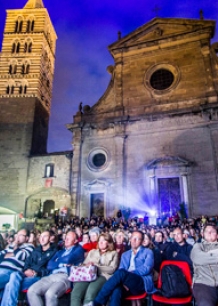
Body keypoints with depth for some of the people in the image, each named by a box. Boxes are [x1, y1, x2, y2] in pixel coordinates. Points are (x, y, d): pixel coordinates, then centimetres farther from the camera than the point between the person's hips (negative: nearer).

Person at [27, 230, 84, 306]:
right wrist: (62, 264, 1)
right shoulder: (60, 252, 31)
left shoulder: (79, 249, 12)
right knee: (31, 291, -18)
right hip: (51, 276, 7)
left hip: (65, 277, -6)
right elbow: (49, 265, 16)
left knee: (50, 294, -35)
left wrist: (57, 262, 13)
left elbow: (68, 260, -7)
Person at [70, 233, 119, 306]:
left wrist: (96, 265, -7)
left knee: (90, 293, -38)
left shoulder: (113, 254, 17)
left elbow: (112, 269, 2)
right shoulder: (92, 252, 30)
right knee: (75, 293, -32)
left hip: (103, 276, -3)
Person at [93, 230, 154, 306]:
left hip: (143, 284, -3)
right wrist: (123, 281, -12)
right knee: (116, 290, -35)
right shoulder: (125, 255, 25)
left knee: (121, 273, -32)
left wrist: (129, 273, -12)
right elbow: (120, 269, 11)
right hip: (128, 284, 3)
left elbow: (146, 268, -5)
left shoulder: (148, 252, 12)